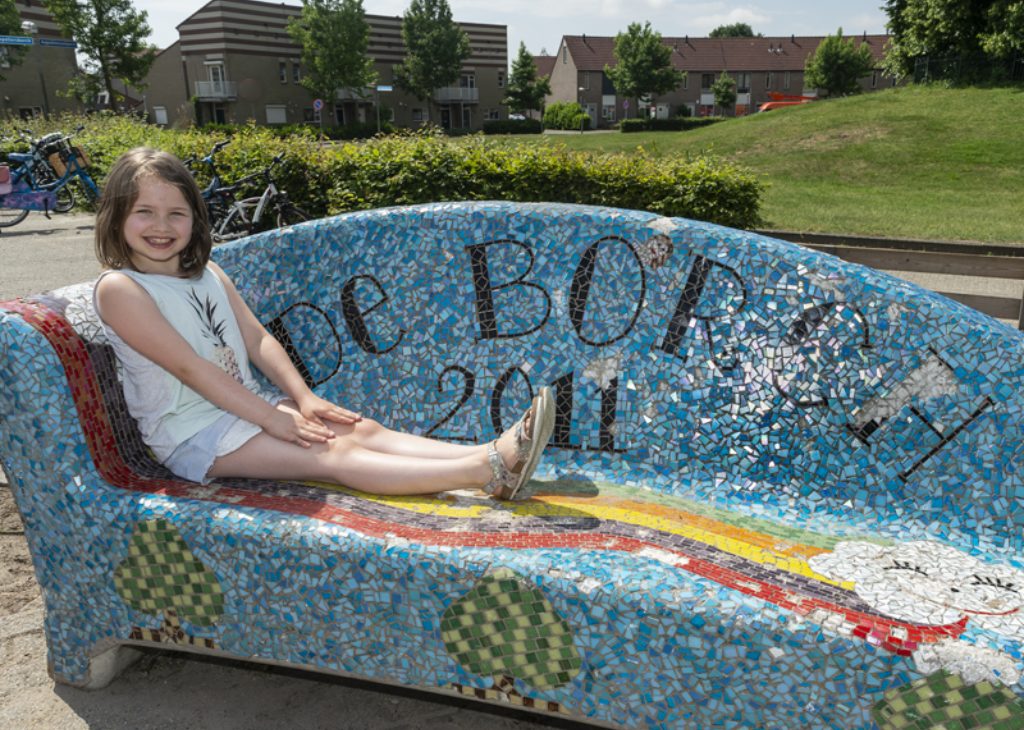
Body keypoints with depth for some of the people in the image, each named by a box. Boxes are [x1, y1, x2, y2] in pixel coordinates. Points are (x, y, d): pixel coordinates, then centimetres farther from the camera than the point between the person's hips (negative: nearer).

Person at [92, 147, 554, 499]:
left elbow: (257, 339, 6)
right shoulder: (118, 288, -12)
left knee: (361, 429, -15)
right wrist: (274, 420, -21)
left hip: (247, 407, 7)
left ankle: (491, 455, -30)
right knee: (334, 454, -24)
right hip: (194, 435, -7)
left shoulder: (206, 273, 10)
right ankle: (487, 472, -39)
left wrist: (303, 398, -8)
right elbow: (189, 367, -19)